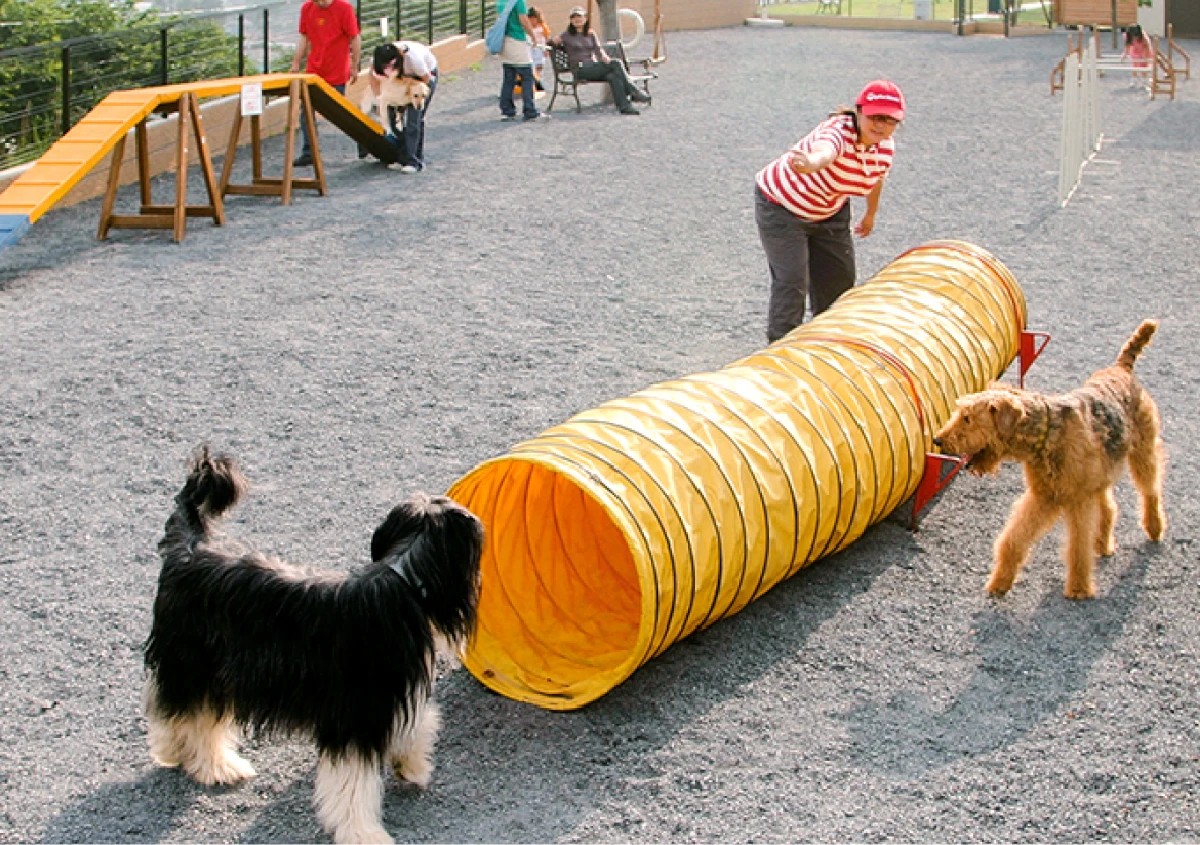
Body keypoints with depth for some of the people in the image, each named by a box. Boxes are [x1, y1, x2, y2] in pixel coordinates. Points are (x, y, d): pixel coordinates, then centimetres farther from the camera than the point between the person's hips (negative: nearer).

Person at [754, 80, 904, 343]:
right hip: (781, 206, -7)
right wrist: (811, 163, -85)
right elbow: (824, 152, -62)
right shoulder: (838, 131, -36)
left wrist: (870, 214, 25)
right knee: (791, 281, -15)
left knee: (840, 280, 14)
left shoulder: (885, 147, -13)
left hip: (831, 214, 7)